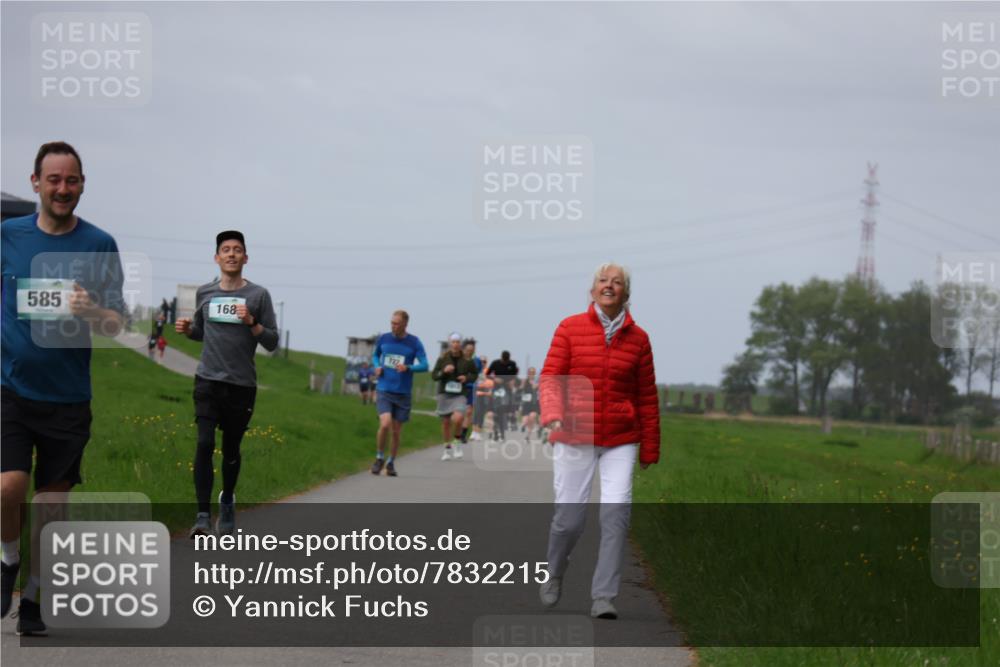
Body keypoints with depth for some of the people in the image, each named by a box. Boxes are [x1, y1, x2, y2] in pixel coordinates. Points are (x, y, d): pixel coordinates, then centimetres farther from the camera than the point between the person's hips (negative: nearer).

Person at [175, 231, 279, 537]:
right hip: (208, 382, 1)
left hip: (242, 385, -1)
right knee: (204, 444, -15)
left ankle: (228, 501, 36)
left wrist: (251, 323, -16)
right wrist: (186, 329, 1)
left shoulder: (258, 295, -1)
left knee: (231, 449, 10)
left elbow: (272, 343, 0)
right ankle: (203, 515, -15)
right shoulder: (204, 293, 7)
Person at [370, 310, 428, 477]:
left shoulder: (414, 343, -3)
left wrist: (408, 368, -24)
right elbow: (375, 355, 21)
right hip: (383, 390, 0)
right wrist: (377, 366, 0)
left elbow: (424, 366, -7)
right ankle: (379, 458, 3)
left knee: (396, 431, 6)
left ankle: (391, 463, 26)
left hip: (403, 393, 0)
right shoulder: (383, 339, 2)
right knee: (385, 424, -19)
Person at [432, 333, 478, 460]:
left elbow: (474, 374, 12)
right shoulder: (443, 358, -2)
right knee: (445, 422, 7)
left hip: (459, 394, -1)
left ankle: (457, 441, 4)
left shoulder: (467, 360, -2)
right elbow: (434, 375, 1)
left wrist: (467, 378, -9)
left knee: (457, 418, -23)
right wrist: (444, 371, -17)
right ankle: (447, 449, 24)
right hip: (444, 393, 1)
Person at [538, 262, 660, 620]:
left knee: (616, 511, -13)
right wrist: (553, 414, -25)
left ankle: (603, 597, -7)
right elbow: (550, 378, -6)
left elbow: (647, 398, 9)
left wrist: (650, 449, 10)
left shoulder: (638, 338, 5)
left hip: (621, 441, 1)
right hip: (574, 437, -1)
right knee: (569, 516, 0)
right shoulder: (570, 328, 0)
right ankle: (554, 573, 31)